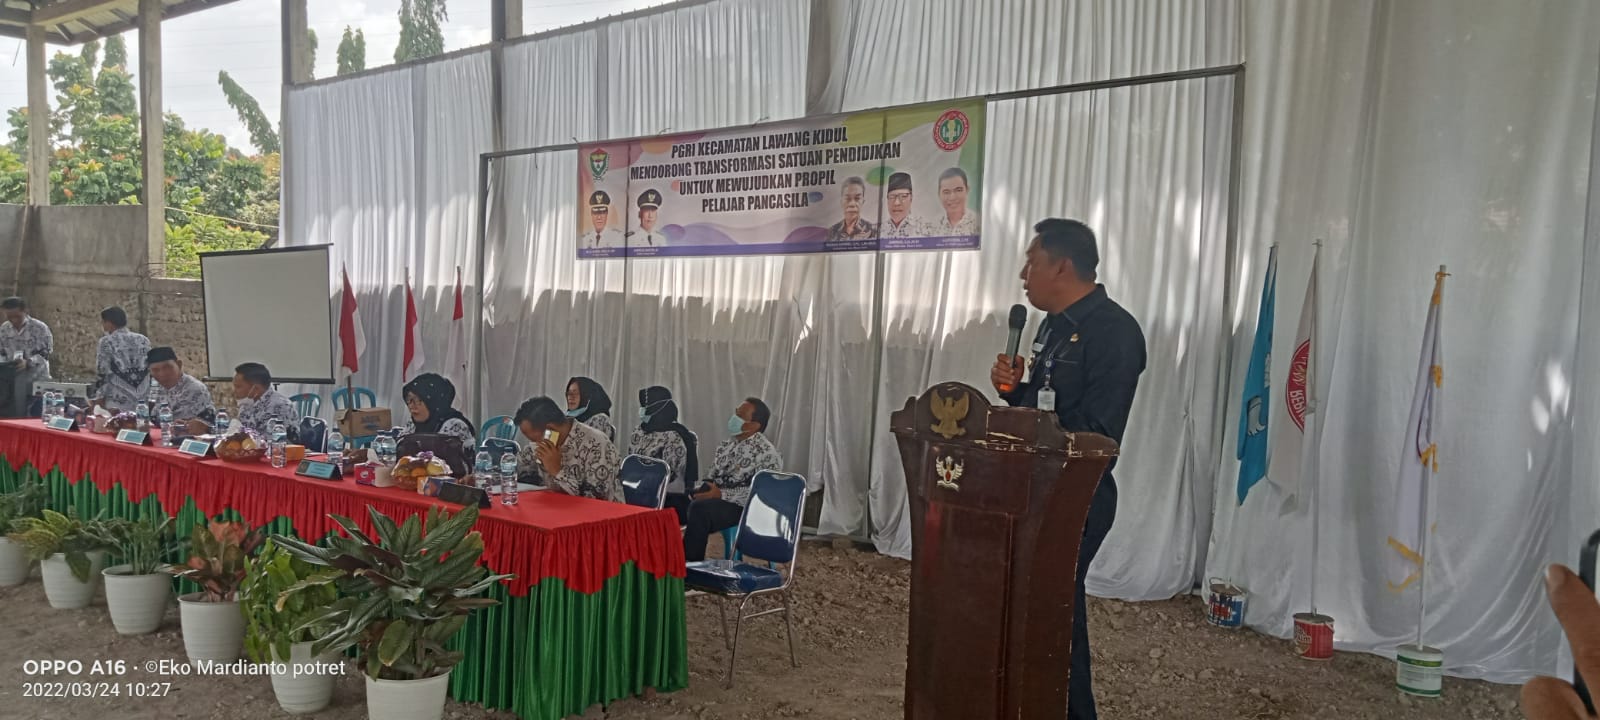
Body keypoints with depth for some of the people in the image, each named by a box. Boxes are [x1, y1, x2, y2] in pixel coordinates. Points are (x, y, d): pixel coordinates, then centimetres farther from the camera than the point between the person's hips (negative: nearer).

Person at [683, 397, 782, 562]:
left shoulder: (766, 452, -8)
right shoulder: (727, 445, 16)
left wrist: (721, 493, -20)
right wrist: (701, 490, -4)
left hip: (741, 507, -8)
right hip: (714, 499, 8)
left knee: (699, 509, -34)